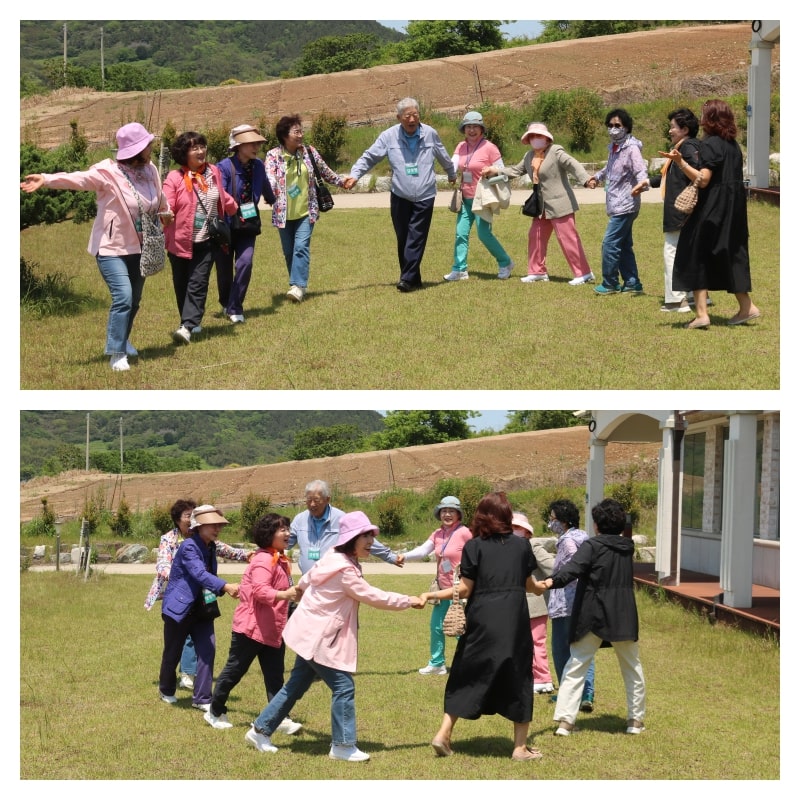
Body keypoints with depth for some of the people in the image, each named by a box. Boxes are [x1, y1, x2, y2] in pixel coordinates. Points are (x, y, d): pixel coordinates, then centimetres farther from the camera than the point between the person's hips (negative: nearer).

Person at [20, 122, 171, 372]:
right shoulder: (107, 172, -20)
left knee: (134, 299, 15)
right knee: (123, 296, -19)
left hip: (138, 247, 7)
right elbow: (78, 179, -35)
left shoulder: (149, 169, 1)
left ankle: (121, 340, 39)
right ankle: (117, 354, -12)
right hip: (112, 246, -7)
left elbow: (158, 195, 25)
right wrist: (46, 180, -47)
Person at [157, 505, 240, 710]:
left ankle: (202, 698, -1)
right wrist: (225, 587, -48)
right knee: (173, 653, 9)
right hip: (179, 608, -7)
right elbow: (200, 575, -35)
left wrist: (223, 589, -3)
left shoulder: (210, 547, 5)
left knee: (207, 649, -6)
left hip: (201, 608, 7)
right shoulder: (189, 547, -20)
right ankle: (166, 691, 34)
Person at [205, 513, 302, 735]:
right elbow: (260, 590, -31)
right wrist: (284, 594, -45)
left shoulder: (280, 561, 15)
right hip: (251, 626, -9)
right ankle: (215, 712, 18)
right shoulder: (263, 560, -17)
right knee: (235, 669, 4)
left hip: (272, 630, 9)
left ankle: (280, 718, -4)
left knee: (275, 676, 1)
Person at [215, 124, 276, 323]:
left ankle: (235, 308, -2)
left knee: (245, 263, -14)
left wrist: (272, 200, 40)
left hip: (248, 224, 3)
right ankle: (226, 304, 35)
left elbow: (265, 187, 20)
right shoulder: (225, 167, -18)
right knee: (224, 268, 9)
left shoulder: (258, 166, -2)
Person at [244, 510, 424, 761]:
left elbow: (305, 581, 22)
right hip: (318, 639, -10)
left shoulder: (334, 558, 7)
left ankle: (260, 730, 24)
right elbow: (374, 597, -19)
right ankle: (343, 746, 0)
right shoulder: (345, 571, -23)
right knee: (343, 687, -7)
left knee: (296, 686, 16)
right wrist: (409, 601, -8)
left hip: (312, 635, 10)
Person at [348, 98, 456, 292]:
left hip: (424, 197, -1)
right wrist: (354, 175, -13)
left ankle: (407, 279, -11)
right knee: (403, 239, 4)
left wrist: (452, 174, 33)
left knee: (416, 239, -9)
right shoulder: (389, 136, -4)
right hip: (400, 197, 1)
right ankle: (414, 279, 13)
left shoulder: (430, 134, -1)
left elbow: (443, 158, 17)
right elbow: (369, 157, 1)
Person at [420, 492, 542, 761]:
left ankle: (444, 734, 5)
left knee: (467, 676, 11)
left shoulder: (474, 547, -2)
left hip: (482, 621, -1)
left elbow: (464, 589, -6)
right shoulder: (521, 545, 5)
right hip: (515, 621, 1)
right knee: (517, 678, 9)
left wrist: (431, 595, 4)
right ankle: (520, 747, 11)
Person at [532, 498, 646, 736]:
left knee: (576, 667, 1)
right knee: (632, 667, 17)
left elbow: (572, 569, -27)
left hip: (593, 617, -4)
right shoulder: (627, 547, 9)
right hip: (624, 616, 4)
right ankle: (636, 718, 21)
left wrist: (549, 583, -41)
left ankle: (565, 719, -9)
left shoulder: (592, 546, -9)